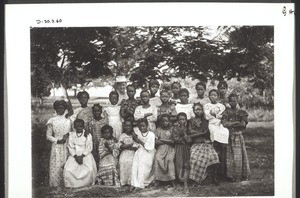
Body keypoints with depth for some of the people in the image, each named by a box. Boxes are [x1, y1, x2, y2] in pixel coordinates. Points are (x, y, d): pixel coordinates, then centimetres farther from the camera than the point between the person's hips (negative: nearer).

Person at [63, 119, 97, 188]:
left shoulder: (88, 135, 1)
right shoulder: (71, 135, 7)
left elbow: (89, 148, -4)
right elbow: (70, 147, 2)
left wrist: (82, 156, -16)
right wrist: (75, 156, -13)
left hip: (86, 155, -2)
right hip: (74, 155, 2)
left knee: (90, 169, -29)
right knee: (68, 169, -23)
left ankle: (87, 184, -8)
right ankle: (73, 184, -7)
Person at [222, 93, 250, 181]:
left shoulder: (241, 112, 6)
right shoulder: (226, 111, 5)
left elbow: (243, 124, -8)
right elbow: (224, 123, -9)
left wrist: (230, 124, -10)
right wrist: (237, 122, -9)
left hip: (239, 136, 1)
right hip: (229, 136, -1)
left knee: (240, 155, 1)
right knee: (230, 156, -2)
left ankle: (243, 175, 10)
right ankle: (232, 176, 4)